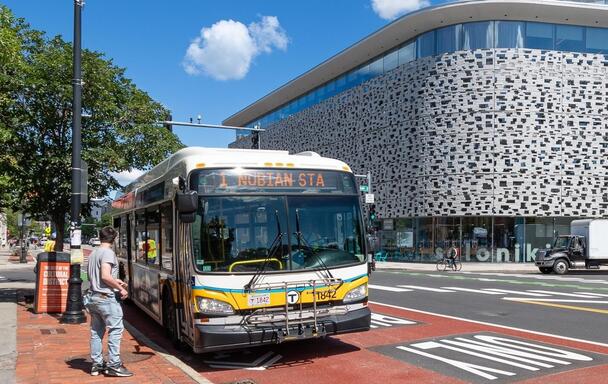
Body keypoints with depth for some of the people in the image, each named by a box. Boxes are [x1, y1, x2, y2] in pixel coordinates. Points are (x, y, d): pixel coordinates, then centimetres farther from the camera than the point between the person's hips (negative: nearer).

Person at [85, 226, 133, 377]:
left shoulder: (93, 253, 15)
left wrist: (115, 281, 21)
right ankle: (114, 365, -2)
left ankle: (97, 364, 17)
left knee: (96, 332, 12)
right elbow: (105, 276, -22)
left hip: (93, 297, 9)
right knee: (116, 330, -3)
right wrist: (121, 289, -13)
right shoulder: (108, 252, -13)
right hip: (106, 298, -9)